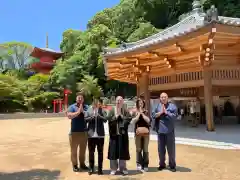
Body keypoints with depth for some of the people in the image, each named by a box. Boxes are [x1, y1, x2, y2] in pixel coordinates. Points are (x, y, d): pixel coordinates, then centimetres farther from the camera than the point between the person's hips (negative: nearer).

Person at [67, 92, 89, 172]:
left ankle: (82, 164, 26)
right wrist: (78, 111, -17)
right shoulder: (72, 107, -1)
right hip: (74, 132, -3)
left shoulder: (86, 107, 8)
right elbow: (69, 116, -17)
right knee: (74, 149, 4)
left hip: (84, 132, 3)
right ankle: (75, 165, 15)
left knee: (83, 149, 13)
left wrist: (83, 111, -14)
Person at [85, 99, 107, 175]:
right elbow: (86, 119, -1)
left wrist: (99, 116, -24)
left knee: (100, 152, 8)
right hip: (91, 134, 1)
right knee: (91, 151, 9)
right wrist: (91, 117, -18)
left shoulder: (102, 110, 0)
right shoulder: (89, 109, 1)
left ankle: (100, 169, 19)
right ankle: (91, 168, 22)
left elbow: (105, 120, -8)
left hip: (100, 134, 0)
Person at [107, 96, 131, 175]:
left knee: (123, 151, 7)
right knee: (113, 151, 4)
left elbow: (129, 119, -6)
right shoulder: (111, 110, 4)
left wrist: (121, 115, -11)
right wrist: (116, 116, -12)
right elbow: (109, 119, -8)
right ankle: (113, 169, 17)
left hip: (123, 133, 1)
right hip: (114, 133, 0)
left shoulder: (125, 111, 6)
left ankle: (123, 168, 21)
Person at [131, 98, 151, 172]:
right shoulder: (135, 112, 3)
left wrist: (142, 114, -8)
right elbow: (133, 122, -9)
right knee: (138, 149, 3)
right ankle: (139, 164, 13)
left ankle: (145, 165, 12)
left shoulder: (146, 112, 6)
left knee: (145, 150, 3)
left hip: (146, 133, 1)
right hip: (138, 133, -1)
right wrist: (138, 114, -10)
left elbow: (148, 120, -8)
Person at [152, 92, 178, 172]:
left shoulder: (172, 106, -2)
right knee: (161, 149, 11)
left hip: (170, 131, -2)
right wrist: (161, 112, -11)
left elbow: (174, 116, -11)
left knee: (171, 149, 5)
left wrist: (166, 112, -13)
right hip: (160, 130, 2)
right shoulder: (157, 106, 6)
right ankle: (162, 164, 26)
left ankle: (172, 165, 20)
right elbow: (153, 115, 0)